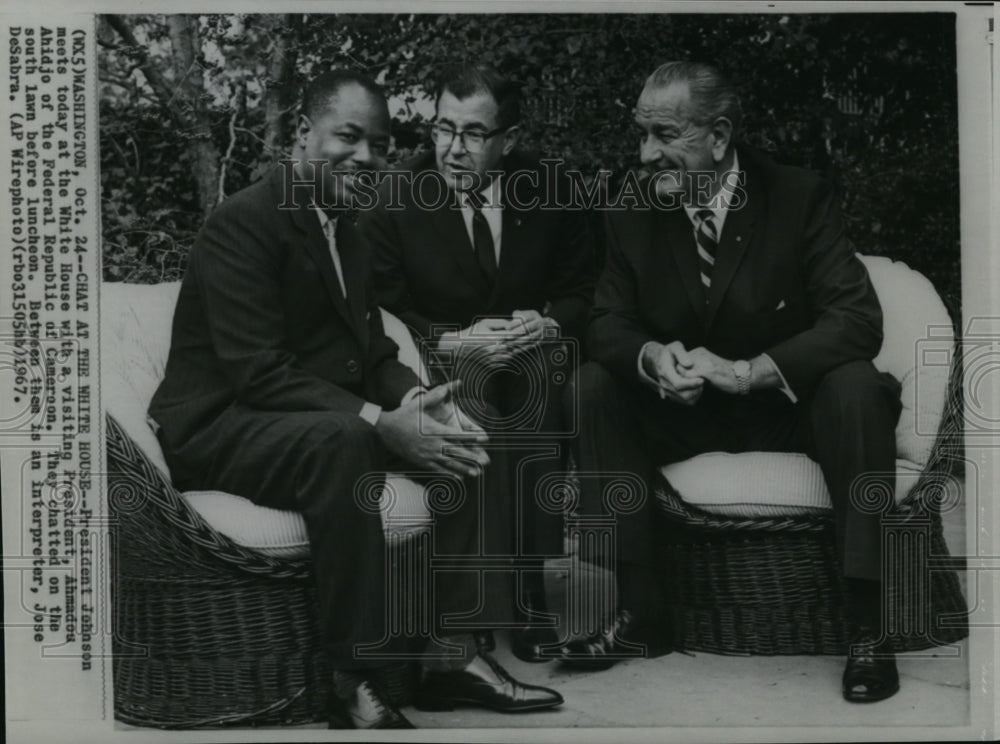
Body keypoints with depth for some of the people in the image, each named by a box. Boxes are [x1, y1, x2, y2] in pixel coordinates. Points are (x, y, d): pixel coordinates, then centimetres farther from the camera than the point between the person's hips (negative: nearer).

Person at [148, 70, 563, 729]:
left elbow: (373, 353, 11)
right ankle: (355, 687, -30)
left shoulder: (349, 233, 14)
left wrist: (417, 400, -12)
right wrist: (380, 423, -30)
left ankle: (453, 653, -2)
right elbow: (257, 372, -24)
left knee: (465, 434, -5)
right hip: (222, 425, -9)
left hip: (332, 419, 9)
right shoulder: (241, 224, -15)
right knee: (342, 441, -37)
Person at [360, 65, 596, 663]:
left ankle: (535, 587, -26)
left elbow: (583, 289, 10)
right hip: (440, 367, -1)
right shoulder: (395, 201, -1)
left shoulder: (549, 193, 6)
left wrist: (548, 323, -12)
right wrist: (454, 343, -19)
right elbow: (381, 317, -4)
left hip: (535, 355, 2)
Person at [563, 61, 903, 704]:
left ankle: (869, 626, -27)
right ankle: (640, 613, -16)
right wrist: (653, 356, -24)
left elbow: (859, 320, -20)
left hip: (791, 407, -3)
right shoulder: (634, 215, -2)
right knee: (594, 387, -17)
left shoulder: (802, 198, -13)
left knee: (855, 385, -34)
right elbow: (609, 322, 1)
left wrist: (748, 371, -32)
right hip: (686, 411, 4)